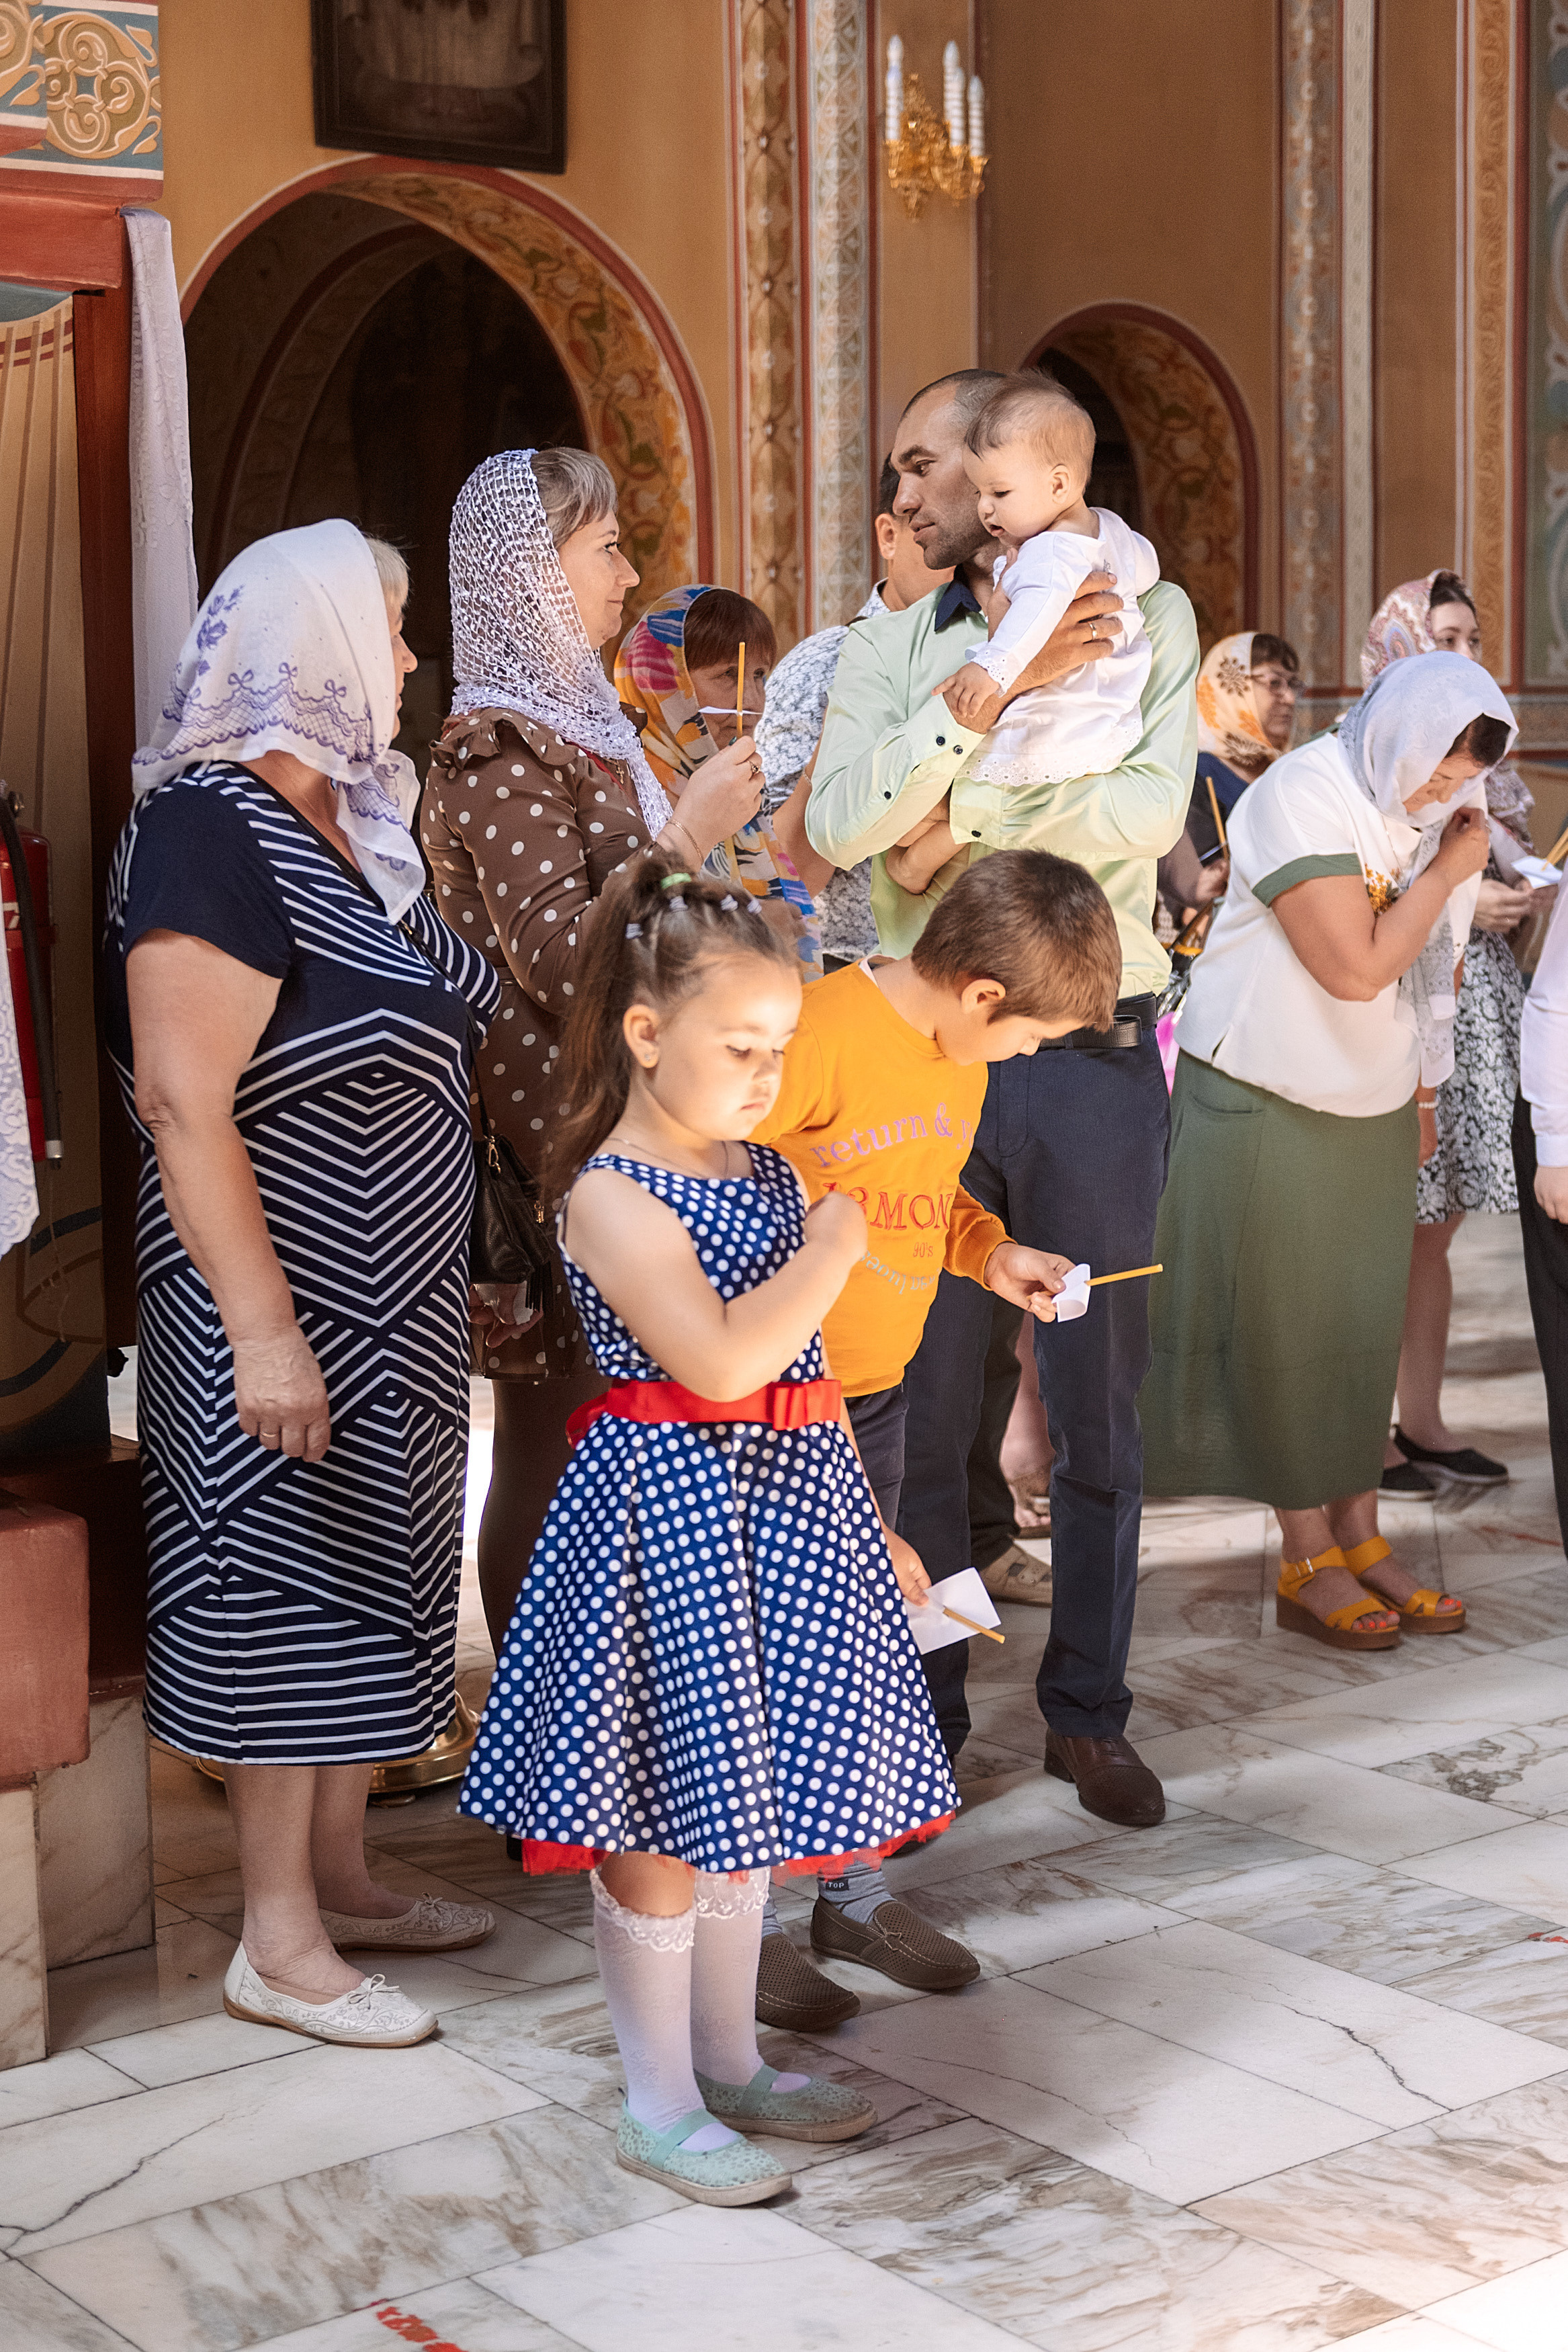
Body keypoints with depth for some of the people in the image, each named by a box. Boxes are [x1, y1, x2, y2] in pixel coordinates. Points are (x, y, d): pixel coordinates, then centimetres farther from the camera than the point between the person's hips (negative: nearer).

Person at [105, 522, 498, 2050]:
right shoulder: (209, 832, -18)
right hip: (289, 1305, -9)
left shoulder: (347, 821, 10)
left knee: (366, 1583, 16)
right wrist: (259, 1329, -27)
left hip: (391, 1302, 9)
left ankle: (338, 1881, 30)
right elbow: (183, 1099, -24)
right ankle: (278, 1948, 13)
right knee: (284, 1590, 0)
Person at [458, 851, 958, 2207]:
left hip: (791, 1504, 8)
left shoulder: (770, 1174, 10)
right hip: (669, 1505, -8)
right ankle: (660, 2107, 15)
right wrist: (833, 1247, -17)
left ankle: (730, 2061, 32)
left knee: (744, 1799, 17)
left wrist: (876, 1526, 19)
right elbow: (725, 1356, -28)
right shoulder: (611, 1197, -15)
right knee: (665, 1823, 2)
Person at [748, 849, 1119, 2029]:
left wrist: (992, 1253, 5)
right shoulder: (818, 1035, -22)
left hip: (880, 1392, 8)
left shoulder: (963, 1054, 7)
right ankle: (747, 1924, 13)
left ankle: (854, 1893, 30)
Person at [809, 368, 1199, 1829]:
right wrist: (994, 686, -17)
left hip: (1094, 1058, -1)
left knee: (1097, 1404, 6)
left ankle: (1087, 1711, 21)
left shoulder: (1147, 622, 4)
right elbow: (840, 826, -10)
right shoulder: (888, 654, 9)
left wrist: (954, 819, -12)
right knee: (921, 1403, 5)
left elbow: (1146, 814, -12)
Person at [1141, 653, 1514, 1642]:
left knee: (1368, 1325, 7)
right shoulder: (1303, 797, -19)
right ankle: (1310, 1561, 7)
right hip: (1265, 1104, -7)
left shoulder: (1432, 803, 5)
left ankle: (1360, 1539, 14)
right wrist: (1447, 872, -16)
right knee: (1285, 1329, 0)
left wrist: (1421, 1094, 18)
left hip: (1372, 1106, 7)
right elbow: (1356, 967, -26)